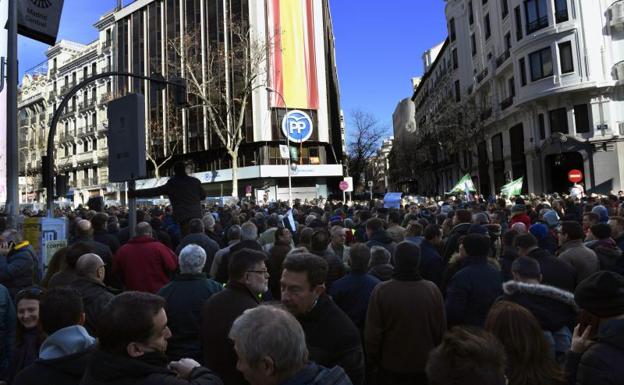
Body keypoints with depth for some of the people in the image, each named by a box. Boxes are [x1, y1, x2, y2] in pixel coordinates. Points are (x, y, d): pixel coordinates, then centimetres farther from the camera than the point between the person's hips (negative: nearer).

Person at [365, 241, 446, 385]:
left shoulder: (381, 290, -21)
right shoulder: (432, 289, -16)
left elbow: (373, 333, -14)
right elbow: (441, 330, -5)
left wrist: (373, 361, 2)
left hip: (390, 364, -1)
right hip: (425, 365, 2)